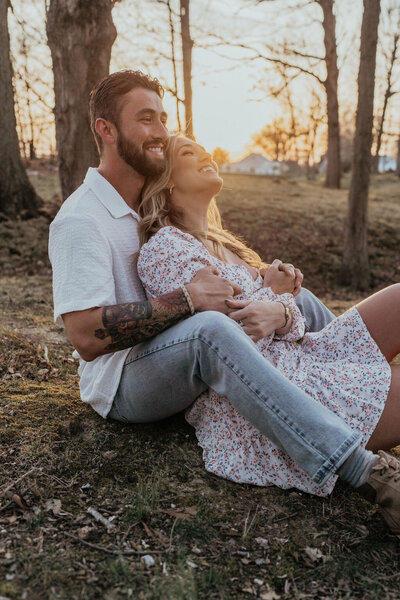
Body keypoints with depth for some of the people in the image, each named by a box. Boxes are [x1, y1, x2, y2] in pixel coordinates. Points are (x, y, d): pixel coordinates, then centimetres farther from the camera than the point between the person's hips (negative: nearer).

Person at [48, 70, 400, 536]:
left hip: (182, 359, 9)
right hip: (125, 384, -8)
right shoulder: (80, 219, -16)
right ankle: (360, 467, -41)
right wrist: (187, 299, -30)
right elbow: (86, 335, -26)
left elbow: (212, 272, 17)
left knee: (294, 298, 3)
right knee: (209, 329, -40)